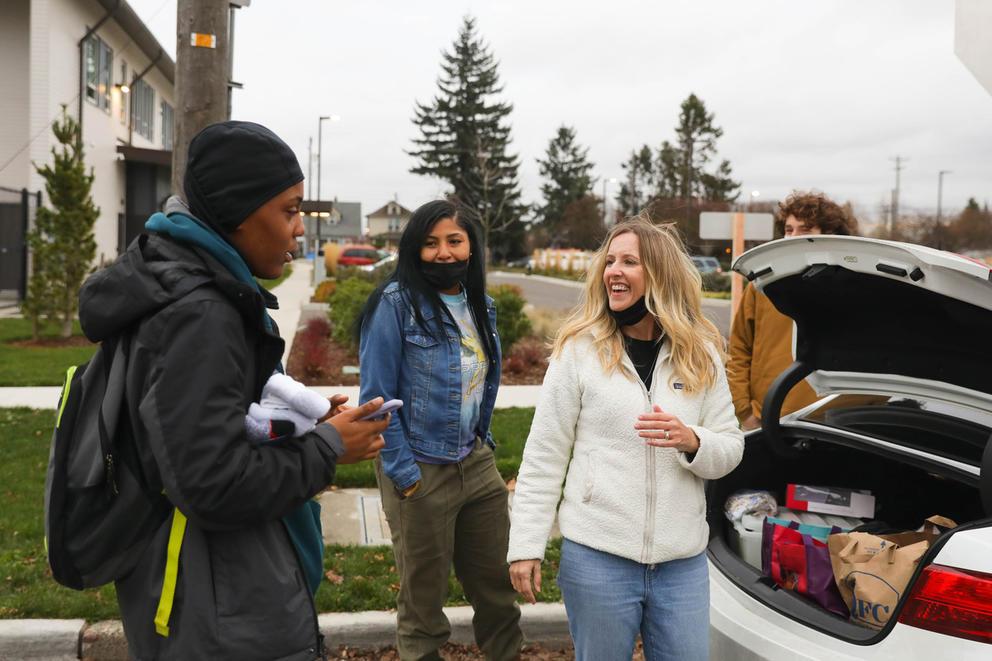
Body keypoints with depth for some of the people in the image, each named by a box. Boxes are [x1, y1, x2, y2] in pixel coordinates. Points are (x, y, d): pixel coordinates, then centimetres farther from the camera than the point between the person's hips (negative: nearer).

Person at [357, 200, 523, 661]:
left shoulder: (481, 307, 7)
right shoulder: (396, 302, -12)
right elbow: (377, 396, -13)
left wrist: (482, 438, 13)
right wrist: (403, 473, -15)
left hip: (477, 464, 6)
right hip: (420, 472, -5)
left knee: (497, 585, 15)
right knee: (424, 596, 11)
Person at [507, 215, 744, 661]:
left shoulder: (701, 355, 5)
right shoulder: (579, 349, -3)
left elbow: (731, 449, 8)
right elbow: (543, 457, -2)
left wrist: (691, 441, -15)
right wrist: (525, 546, -6)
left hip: (682, 562, 3)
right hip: (597, 557, -2)